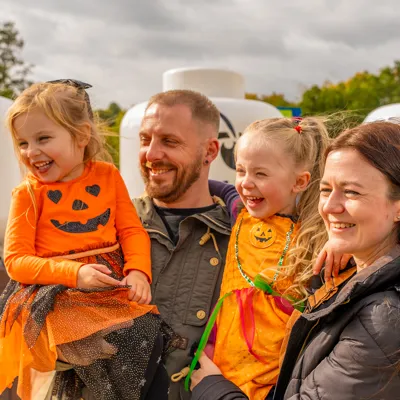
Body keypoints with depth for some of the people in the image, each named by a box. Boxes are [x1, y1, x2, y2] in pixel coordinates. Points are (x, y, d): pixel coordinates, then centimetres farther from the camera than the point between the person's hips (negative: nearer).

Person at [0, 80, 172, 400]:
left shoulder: (108, 176, 5)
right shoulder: (29, 193, -1)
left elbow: (132, 230, 6)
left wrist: (138, 271, -14)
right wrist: (74, 273, -20)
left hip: (114, 286, 3)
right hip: (57, 294, -3)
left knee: (152, 341, -20)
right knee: (112, 347, -27)